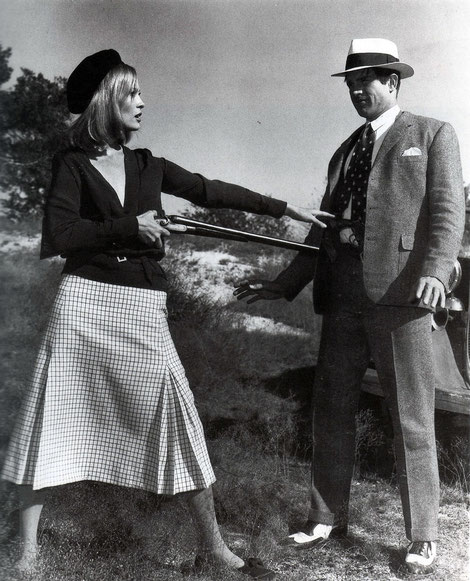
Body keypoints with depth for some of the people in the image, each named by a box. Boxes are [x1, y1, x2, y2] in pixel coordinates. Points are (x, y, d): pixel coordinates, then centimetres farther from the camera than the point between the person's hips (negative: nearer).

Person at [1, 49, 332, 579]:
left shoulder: (147, 166, 15)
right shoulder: (72, 163, 3)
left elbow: (214, 192, 15)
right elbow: (58, 236, -7)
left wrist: (288, 210, 15)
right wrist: (131, 225, -7)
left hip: (142, 308, 3)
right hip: (85, 300, -3)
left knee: (178, 415, -2)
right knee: (52, 417, 0)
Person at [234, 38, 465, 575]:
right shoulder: (344, 153, 24)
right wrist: (283, 284, 13)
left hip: (399, 289, -5)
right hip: (343, 294, 6)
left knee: (411, 418, 0)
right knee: (331, 409, 9)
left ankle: (422, 535, 14)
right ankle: (327, 517, 23)